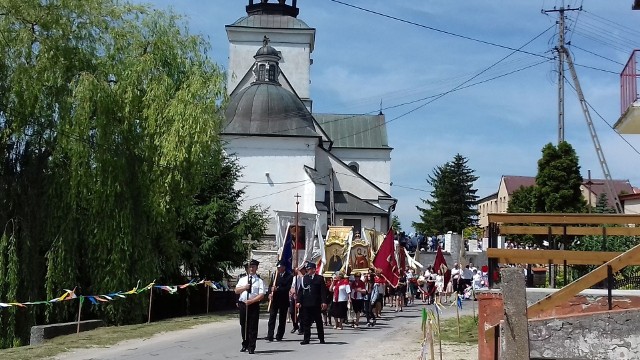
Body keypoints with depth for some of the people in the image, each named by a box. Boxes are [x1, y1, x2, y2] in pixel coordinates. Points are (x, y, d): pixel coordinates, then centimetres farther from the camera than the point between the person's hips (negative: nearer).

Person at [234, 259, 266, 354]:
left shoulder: (260, 281, 1)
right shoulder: (242, 279, 12)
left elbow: (261, 295, -8)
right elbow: (236, 291, 4)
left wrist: (251, 301, -17)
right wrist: (244, 287, -14)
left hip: (254, 305, -3)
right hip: (242, 304, 3)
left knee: (253, 327, -2)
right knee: (243, 326, 12)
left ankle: (251, 347, 4)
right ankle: (245, 345, 27)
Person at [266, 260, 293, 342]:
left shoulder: (289, 276, -3)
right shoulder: (274, 275, 10)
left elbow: (288, 288, -12)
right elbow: (271, 285, 8)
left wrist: (277, 289, -21)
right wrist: (270, 293, -11)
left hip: (284, 300, -2)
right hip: (274, 299, 2)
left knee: (282, 318, 5)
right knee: (272, 317, -4)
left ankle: (279, 336, 14)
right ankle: (270, 336, -6)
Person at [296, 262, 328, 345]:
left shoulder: (319, 278, 1)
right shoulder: (304, 278, 8)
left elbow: (323, 291, -3)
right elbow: (300, 291, 7)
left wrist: (323, 302, -11)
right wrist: (299, 301, -1)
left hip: (316, 304, -2)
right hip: (306, 304, 2)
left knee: (319, 322, 8)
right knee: (306, 322, 2)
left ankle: (321, 338, 17)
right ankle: (306, 339, 6)